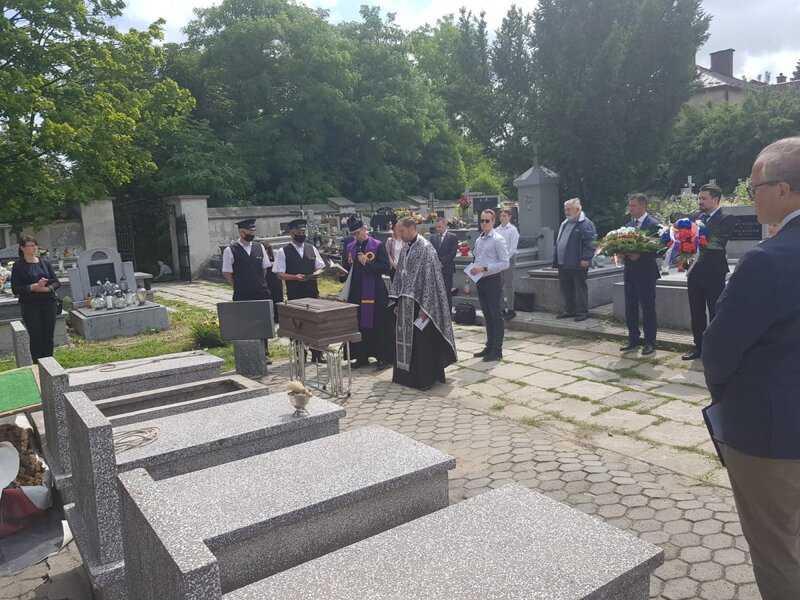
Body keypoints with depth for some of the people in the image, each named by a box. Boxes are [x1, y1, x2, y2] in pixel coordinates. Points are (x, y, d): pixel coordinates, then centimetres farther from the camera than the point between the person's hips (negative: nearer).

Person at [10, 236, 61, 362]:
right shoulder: (18, 266, -1)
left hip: (49, 303, 3)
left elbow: (57, 282, 7)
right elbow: (15, 289, -6)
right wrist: (34, 286, -19)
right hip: (30, 306, -3)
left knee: (48, 337, 6)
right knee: (36, 338, 0)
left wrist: (47, 288, -13)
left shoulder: (44, 263, 9)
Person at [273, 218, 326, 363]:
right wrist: (295, 277, -19)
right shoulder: (283, 252, -2)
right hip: (294, 295, -3)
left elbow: (320, 267, 13)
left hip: (312, 292, 4)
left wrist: (316, 273, -9)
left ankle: (317, 354, 16)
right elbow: (280, 274, -5)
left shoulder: (311, 249, 10)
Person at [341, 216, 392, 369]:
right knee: (358, 325, 7)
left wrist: (367, 263, -20)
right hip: (355, 292, 5)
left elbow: (385, 267, -11)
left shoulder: (377, 246, -5)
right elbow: (346, 268, 18)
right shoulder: (349, 248, 11)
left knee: (378, 325, 0)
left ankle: (383, 357, 11)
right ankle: (362, 356, 18)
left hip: (374, 293, -5)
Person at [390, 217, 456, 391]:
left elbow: (430, 279, -18)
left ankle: (424, 379, 9)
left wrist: (424, 307, -20)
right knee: (405, 338, 12)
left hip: (419, 303, -8)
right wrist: (397, 302, 11)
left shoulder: (425, 248, -14)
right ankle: (407, 375, 24)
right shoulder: (405, 249, 11)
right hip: (406, 303, 8)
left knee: (422, 341, -1)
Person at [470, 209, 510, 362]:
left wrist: (484, 268, -19)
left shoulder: (498, 239, -9)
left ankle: (497, 350, 5)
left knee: (496, 316, -1)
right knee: (487, 315, 14)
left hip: (493, 280, -7)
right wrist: (474, 269, 2)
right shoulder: (478, 240, 12)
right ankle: (489, 347, 24)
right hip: (480, 280, 7)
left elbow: (505, 263, -15)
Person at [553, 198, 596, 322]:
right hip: (563, 264, 8)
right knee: (566, 288, 13)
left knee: (580, 288, 0)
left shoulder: (586, 224, -9)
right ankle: (569, 310, 23)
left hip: (577, 264, -8)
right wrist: (556, 259, 18)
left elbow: (590, 243, -15)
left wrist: (586, 258, -21)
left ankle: (582, 312, 7)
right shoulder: (565, 223, 18)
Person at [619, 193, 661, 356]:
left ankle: (650, 342, 10)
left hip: (645, 273, -6)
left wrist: (640, 255, -22)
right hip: (629, 272, 7)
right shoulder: (628, 225, 13)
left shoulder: (654, 225, -8)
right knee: (630, 308, 11)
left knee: (648, 308, 1)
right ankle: (633, 339, 22)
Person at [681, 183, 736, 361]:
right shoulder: (695, 217, 10)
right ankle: (699, 347, 25)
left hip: (714, 273, -6)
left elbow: (718, 244, -20)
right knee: (696, 312, 13)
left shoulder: (726, 219, -8)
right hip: (695, 271, 6)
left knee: (715, 313, 3)